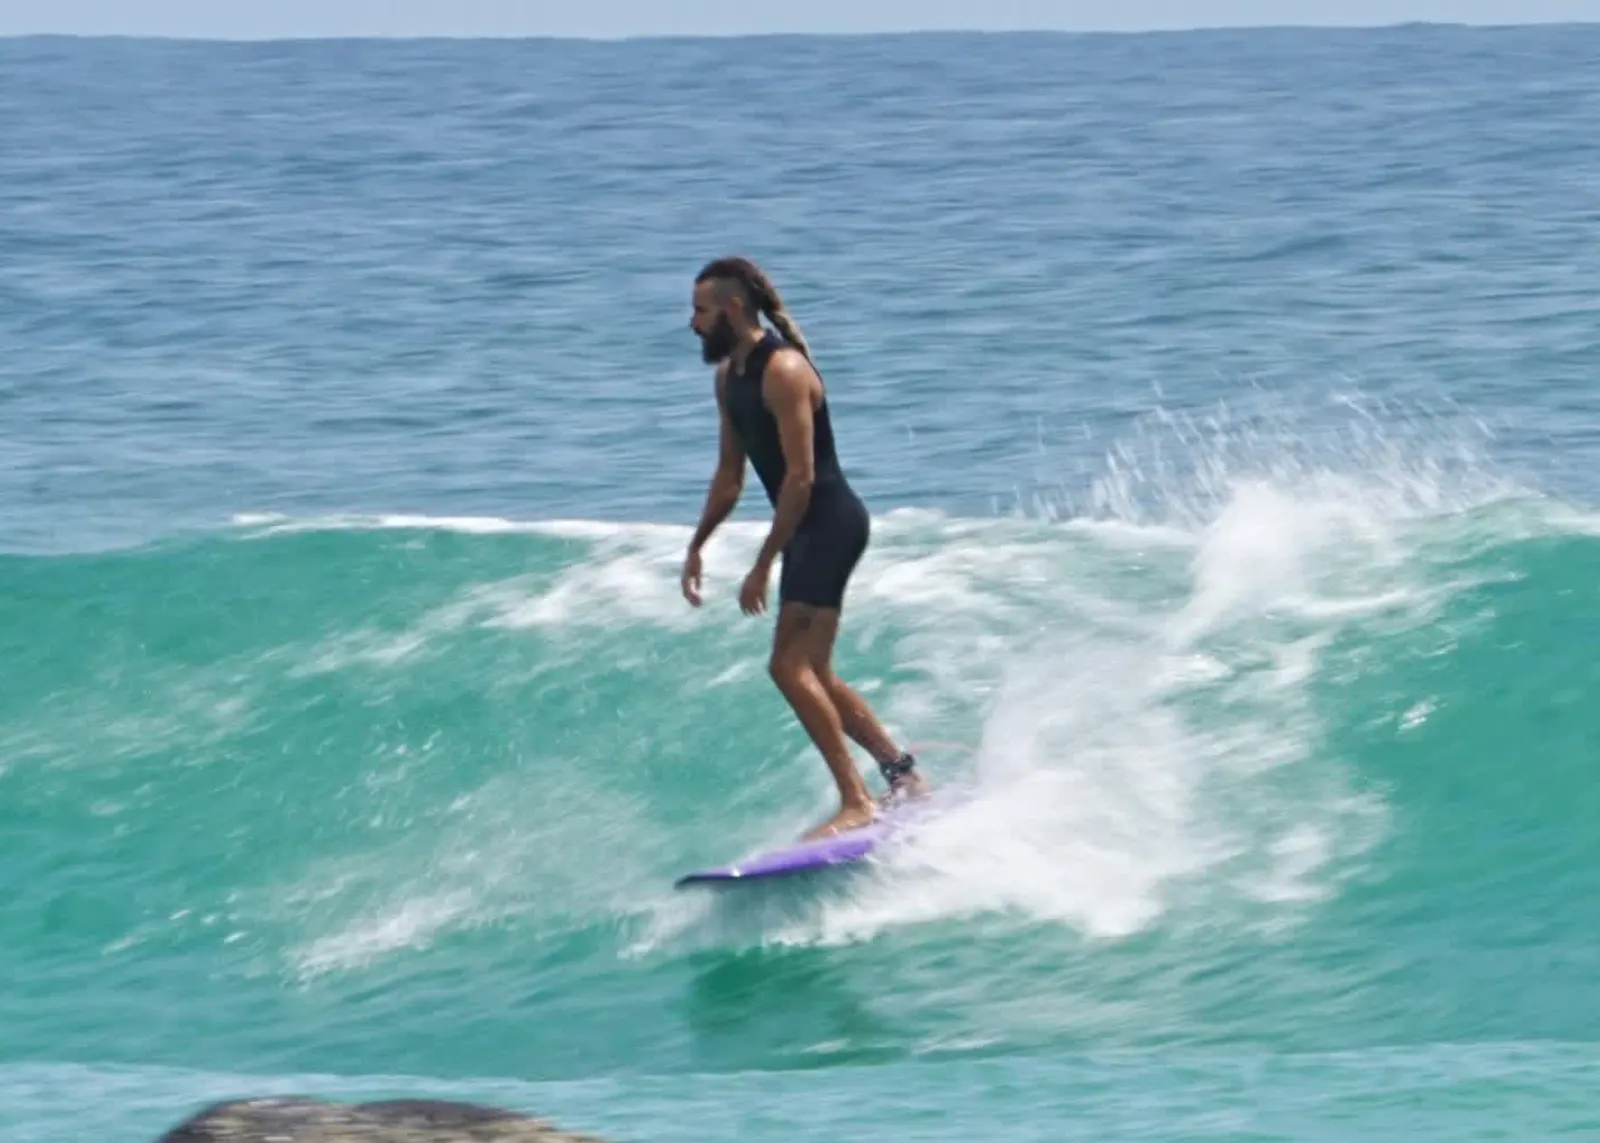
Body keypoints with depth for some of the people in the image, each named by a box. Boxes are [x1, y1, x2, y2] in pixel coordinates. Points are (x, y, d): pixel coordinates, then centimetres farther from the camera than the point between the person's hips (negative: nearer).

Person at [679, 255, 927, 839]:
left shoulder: (783, 371, -17)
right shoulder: (729, 377, 12)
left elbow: (800, 475, -21)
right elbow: (729, 476, 21)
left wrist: (764, 565, -21)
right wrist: (697, 546, 17)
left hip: (830, 522, -10)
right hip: (807, 529, 10)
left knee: (791, 666, -16)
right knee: (811, 675, 14)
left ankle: (855, 802, -17)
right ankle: (902, 773, 24)